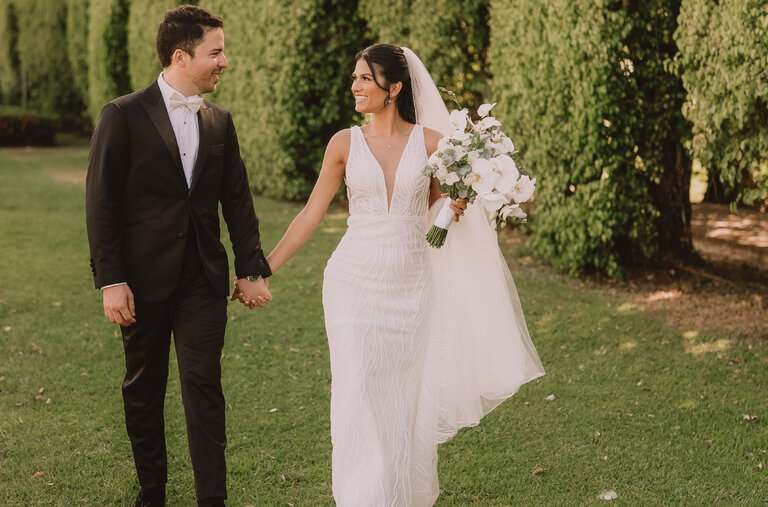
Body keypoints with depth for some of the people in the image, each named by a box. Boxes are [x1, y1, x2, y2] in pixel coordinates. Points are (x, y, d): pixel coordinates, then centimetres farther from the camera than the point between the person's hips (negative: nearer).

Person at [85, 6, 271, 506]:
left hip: (204, 279, 2)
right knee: (144, 390, 11)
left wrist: (252, 269, 5)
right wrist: (110, 281, -13)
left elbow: (237, 200, 11)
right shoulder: (124, 115, -7)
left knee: (204, 387, -3)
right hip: (144, 280, -2)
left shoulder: (219, 121, 7)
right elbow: (101, 202, -8)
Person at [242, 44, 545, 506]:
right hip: (355, 282, -1)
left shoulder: (431, 142, 0)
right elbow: (311, 214, 3)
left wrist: (455, 207, -11)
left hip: (412, 286, 1)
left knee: (407, 399, 11)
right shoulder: (345, 144, 0)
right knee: (360, 400, -4)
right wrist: (264, 268, 0)